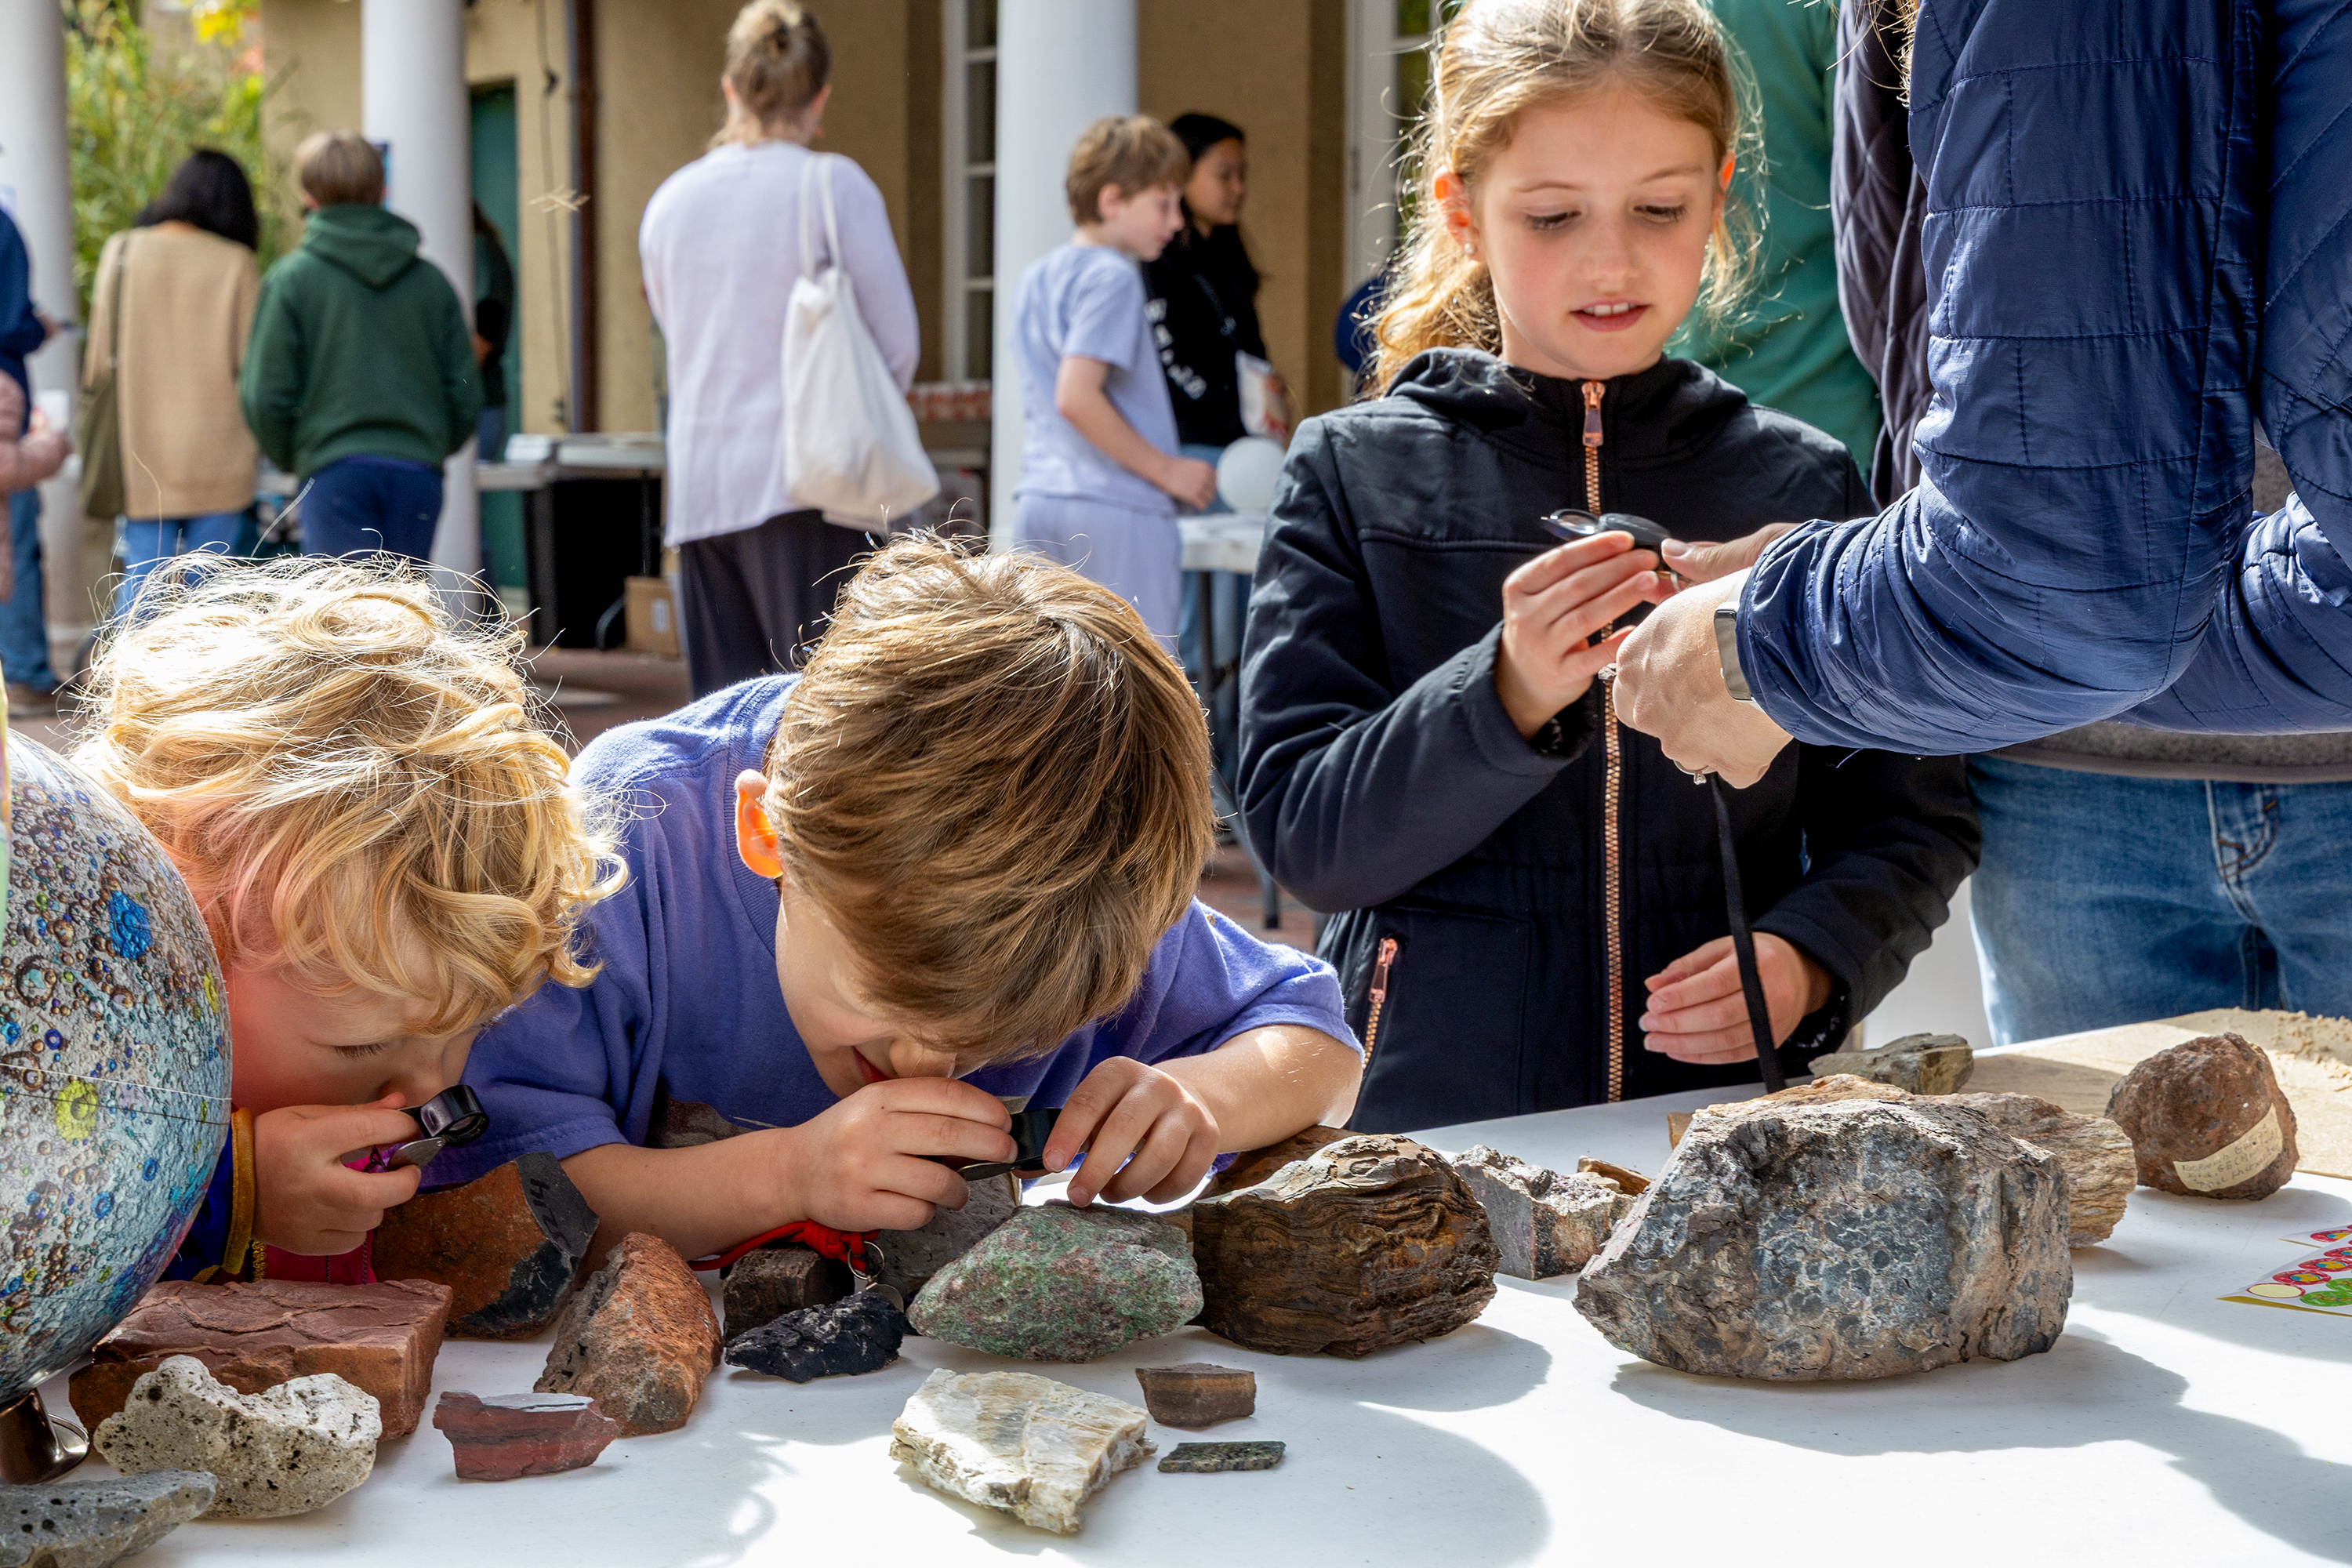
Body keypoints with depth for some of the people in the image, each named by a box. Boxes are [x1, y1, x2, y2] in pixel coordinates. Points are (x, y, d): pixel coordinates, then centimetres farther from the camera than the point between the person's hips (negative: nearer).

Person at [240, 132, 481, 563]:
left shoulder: (291, 279, -2)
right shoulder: (431, 280, 8)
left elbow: (266, 396, -3)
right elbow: (466, 394, 7)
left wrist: (288, 458, 15)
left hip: (335, 473, -3)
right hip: (418, 472, 3)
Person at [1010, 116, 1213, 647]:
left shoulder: (1035, 277, 16)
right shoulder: (1111, 277, -10)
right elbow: (1076, 397, -20)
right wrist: (1167, 469, -13)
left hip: (1037, 502, 8)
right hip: (1115, 510, -8)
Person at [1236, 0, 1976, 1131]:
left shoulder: (1802, 485, 10)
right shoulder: (1356, 475, 5)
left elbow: (1910, 821, 11)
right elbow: (1305, 835, -3)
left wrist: (1811, 960, -8)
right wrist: (1507, 697, -18)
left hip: (1734, 1098, 2)